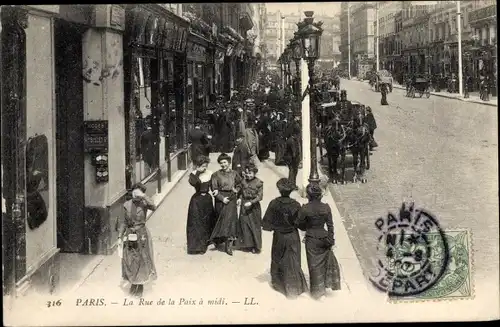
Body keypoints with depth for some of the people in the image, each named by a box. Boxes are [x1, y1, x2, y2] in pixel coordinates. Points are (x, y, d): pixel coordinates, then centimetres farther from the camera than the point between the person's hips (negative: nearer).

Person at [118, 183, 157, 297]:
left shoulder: (144, 204, -8)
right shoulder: (127, 205, -1)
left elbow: (153, 207, -31)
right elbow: (123, 222, 5)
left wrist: (144, 197, -35)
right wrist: (120, 237, 3)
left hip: (142, 235, -3)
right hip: (129, 235, 3)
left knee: (142, 260, 4)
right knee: (129, 261, 9)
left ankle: (141, 285, 20)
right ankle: (133, 283, 29)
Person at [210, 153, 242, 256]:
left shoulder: (234, 174, 7)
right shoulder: (216, 175, 0)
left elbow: (240, 184, 23)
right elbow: (214, 189, -4)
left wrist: (236, 190, 4)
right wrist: (222, 198, -13)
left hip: (231, 199, 1)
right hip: (220, 199, -1)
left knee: (230, 219, -8)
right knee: (221, 219, 2)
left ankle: (229, 246, -6)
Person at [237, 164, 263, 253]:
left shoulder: (259, 182, -9)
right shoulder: (243, 181, 5)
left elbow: (259, 196, -13)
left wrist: (251, 202, -22)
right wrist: (240, 198, -1)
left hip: (254, 207, -4)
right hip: (244, 206, 5)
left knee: (255, 226, 3)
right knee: (244, 225, 7)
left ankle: (256, 246, 13)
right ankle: (247, 244, 19)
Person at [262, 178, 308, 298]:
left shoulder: (274, 204, -16)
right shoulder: (296, 205, -16)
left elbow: (266, 222, -12)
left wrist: (272, 227, 6)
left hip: (279, 236, 0)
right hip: (293, 237, 0)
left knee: (278, 260, 21)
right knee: (293, 261, 12)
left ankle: (278, 283, 34)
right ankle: (295, 287, 17)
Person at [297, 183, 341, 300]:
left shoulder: (305, 208, -16)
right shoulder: (326, 207, -8)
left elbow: (299, 224, -5)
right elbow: (330, 225, -3)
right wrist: (331, 239, 5)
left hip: (311, 239, -1)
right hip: (323, 237, 2)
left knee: (314, 264, 10)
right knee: (327, 260, 20)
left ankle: (318, 290, 19)